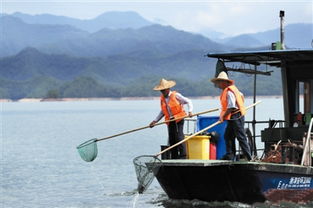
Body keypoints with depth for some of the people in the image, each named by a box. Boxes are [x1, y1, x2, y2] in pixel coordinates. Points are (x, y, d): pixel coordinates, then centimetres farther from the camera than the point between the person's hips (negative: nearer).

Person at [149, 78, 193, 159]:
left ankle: (183, 156, -17)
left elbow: (188, 102, -2)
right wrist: (155, 121, 15)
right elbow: (163, 112, 21)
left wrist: (190, 111, -18)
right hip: (170, 121, 6)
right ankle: (174, 158, 12)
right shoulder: (162, 98, 12)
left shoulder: (176, 95, -5)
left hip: (178, 120, -6)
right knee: (172, 140, 6)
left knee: (179, 137, -16)